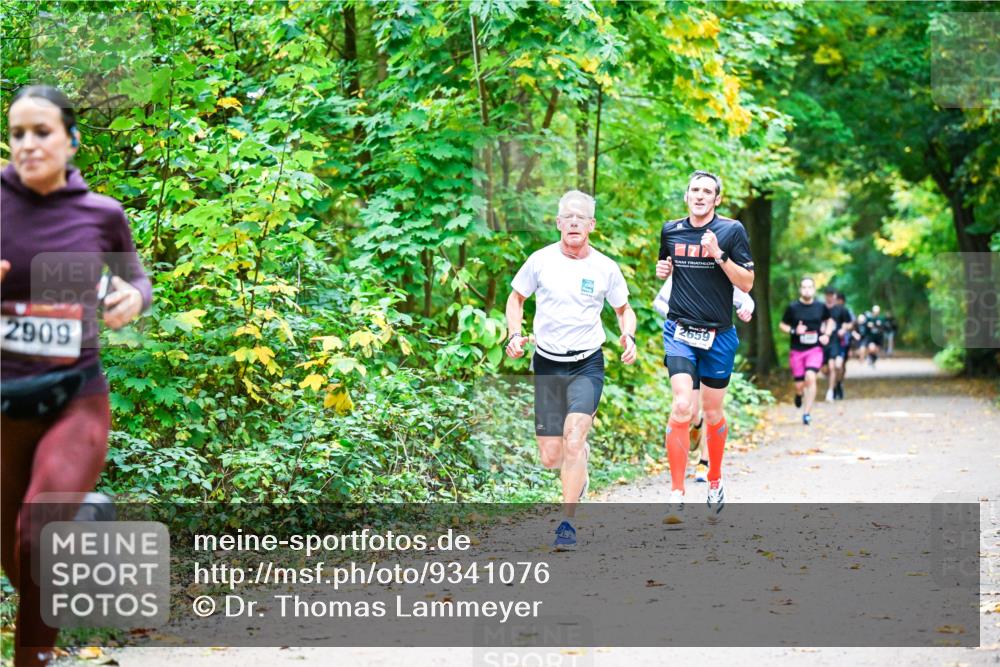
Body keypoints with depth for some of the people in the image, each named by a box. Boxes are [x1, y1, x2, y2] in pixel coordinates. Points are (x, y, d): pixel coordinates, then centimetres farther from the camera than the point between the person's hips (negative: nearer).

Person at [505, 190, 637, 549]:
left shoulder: (605, 267, -1)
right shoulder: (541, 260, -1)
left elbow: (624, 309, 13)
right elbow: (516, 298, 12)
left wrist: (628, 336, -7)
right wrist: (514, 334, -4)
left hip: (587, 364, -1)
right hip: (547, 364, 1)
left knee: (573, 441, -21)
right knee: (550, 458, 3)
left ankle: (567, 522, -13)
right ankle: (582, 454, 39)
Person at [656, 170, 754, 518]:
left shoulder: (732, 230, -3)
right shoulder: (671, 230, 6)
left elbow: (747, 283, -5)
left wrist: (719, 255, -18)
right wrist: (662, 269, 2)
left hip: (719, 335, 0)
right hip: (680, 330, 0)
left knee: (713, 413, 12)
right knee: (682, 407, -17)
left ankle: (715, 480, 35)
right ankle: (676, 495, -14)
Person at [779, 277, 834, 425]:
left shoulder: (821, 307, 2)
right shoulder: (792, 307, -4)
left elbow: (829, 320, 20)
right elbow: (782, 325, 5)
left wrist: (826, 334, 3)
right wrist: (794, 331, -13)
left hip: (815, 349, 0)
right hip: (796, 350, 0)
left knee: (810, 377, -21)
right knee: (799, 384, 1)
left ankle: (807, 413, -15)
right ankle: (799, 394, 41)